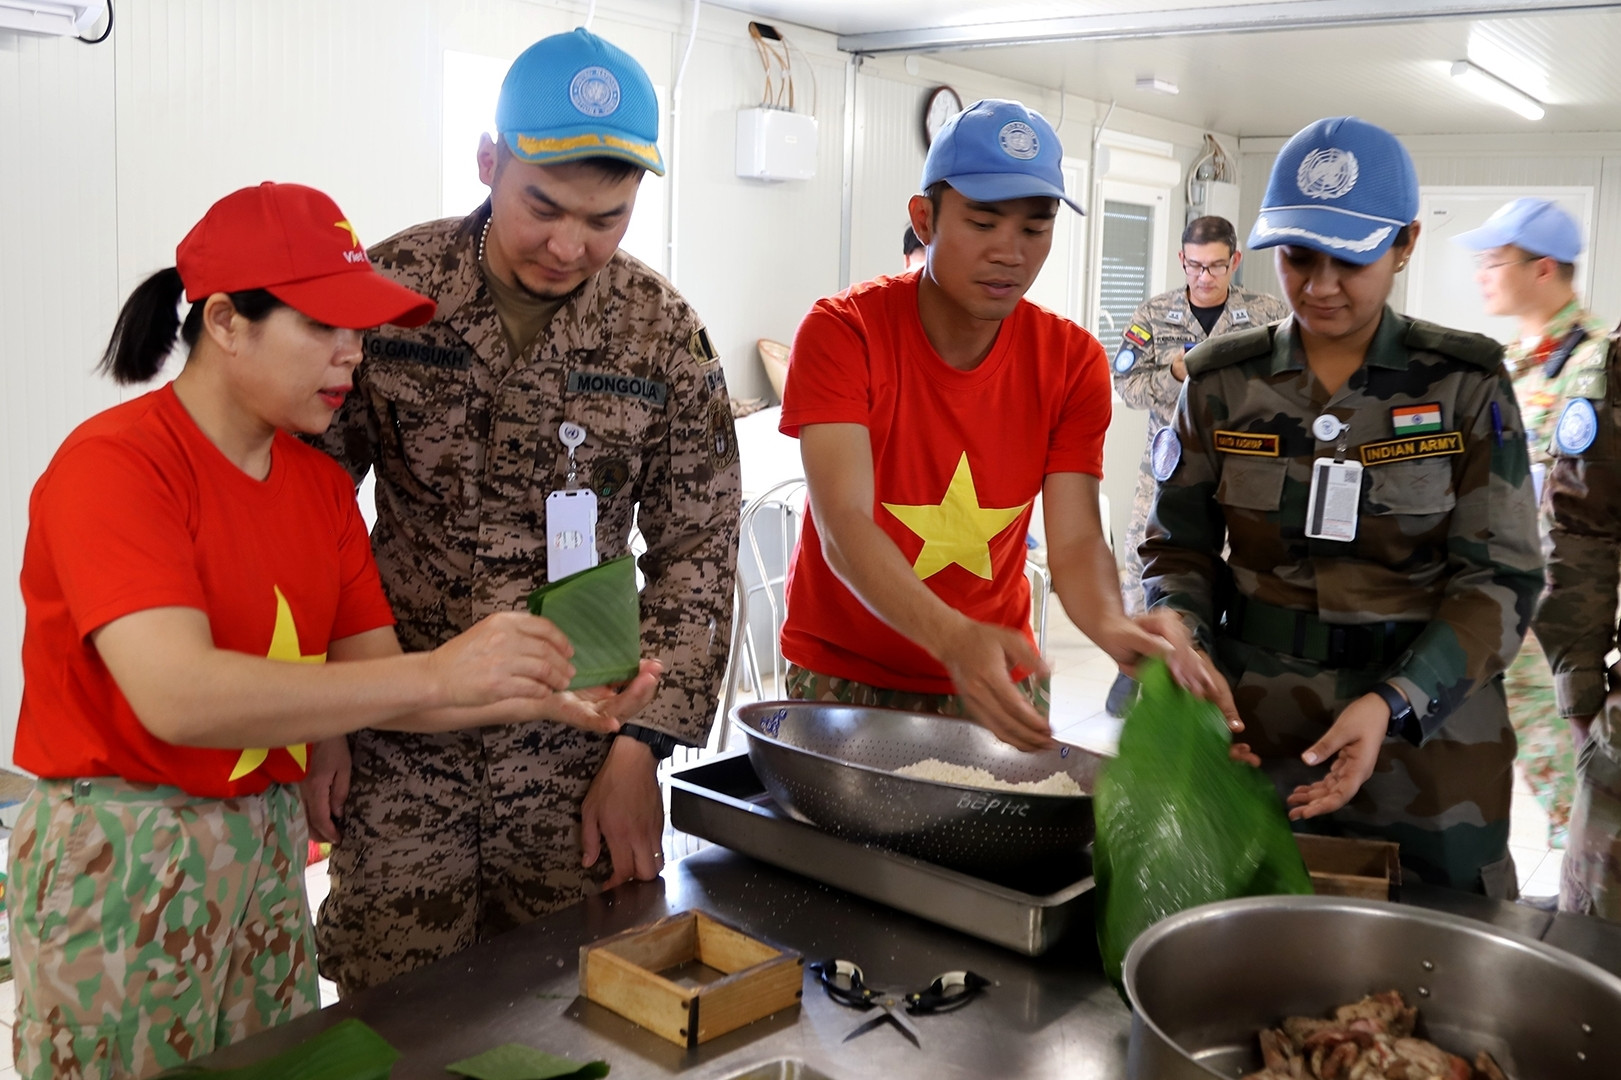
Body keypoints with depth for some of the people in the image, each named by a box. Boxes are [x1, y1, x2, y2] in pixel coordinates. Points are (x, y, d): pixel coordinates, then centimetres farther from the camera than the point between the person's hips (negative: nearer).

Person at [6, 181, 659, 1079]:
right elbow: (178, 697, -29)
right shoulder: (113, 465, -17)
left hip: (269, 848, 6)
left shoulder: (323, 485, 4)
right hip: (122, 859, -6)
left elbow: (370, 681, 5)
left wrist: (550, 700, -9)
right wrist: (436, 674, -30)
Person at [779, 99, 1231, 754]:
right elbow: (843, 526, -29)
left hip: (996, 680, 3)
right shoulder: (841, 333, -18)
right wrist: (955, 639, -47)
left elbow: (1074, 540, -14)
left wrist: (1114, 628, -37)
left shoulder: (1073, 362, -7)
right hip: (845, 672, -3)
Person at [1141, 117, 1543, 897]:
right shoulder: (1223, 383, 0)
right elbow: (1180, 547, 4)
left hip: (1425, 738, -1)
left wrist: (1395, 705, -22)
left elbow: (1499, 576, -7)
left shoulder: (1466, 385, -4)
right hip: (1250, 734, 1)